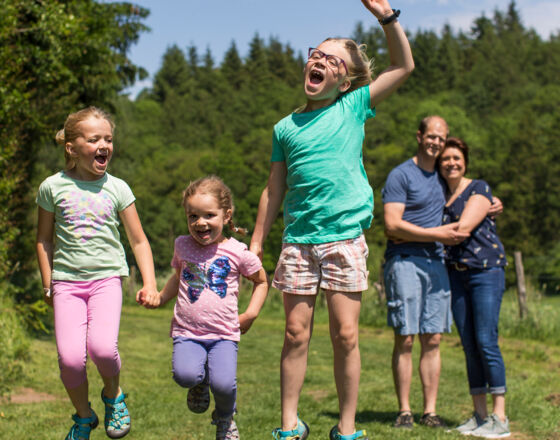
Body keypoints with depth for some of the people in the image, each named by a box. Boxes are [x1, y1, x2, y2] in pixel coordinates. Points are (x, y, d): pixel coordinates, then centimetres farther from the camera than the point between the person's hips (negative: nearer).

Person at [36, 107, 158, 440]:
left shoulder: (117, 188, 3)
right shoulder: (53, 187, 2)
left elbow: (139, 241, 7)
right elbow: (45, 239, 13)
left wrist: (150, 284, -2)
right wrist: (48, 285, 10)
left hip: (107, 277, 0)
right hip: (67, 280, 0)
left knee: (102, 347, -23)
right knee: (70, 356, -14)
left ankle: (113, 394, 11)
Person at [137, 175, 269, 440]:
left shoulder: (237, 252, -1)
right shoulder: (182, 245, 8)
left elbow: (261, 281, 15)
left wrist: (251, 314, 3)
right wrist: (158, 299, 14)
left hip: (224, 334, -1)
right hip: (187, 332, 2)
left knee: (223, 384, -24)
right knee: (185, 375, -29)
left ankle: (225, 418, 14)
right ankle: (200, 383, 12)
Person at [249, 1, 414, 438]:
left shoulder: (353, 108, 6)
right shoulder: (286, 128, 10)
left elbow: (404, 66, 1)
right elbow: (273, 191, 14)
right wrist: (255, 245, 12)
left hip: (345, 238, -2)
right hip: (298, 241, 2)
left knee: (346, 335, -1)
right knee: (296, 335, 3)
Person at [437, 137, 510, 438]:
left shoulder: (479, 189, -3)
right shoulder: (440, 196, 15)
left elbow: (463, 227, -14)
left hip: (486, 269, -5)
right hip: (455, 274, 6)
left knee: (486, 341, -11)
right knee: (469, 345, 4)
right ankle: (479, 415, 9)